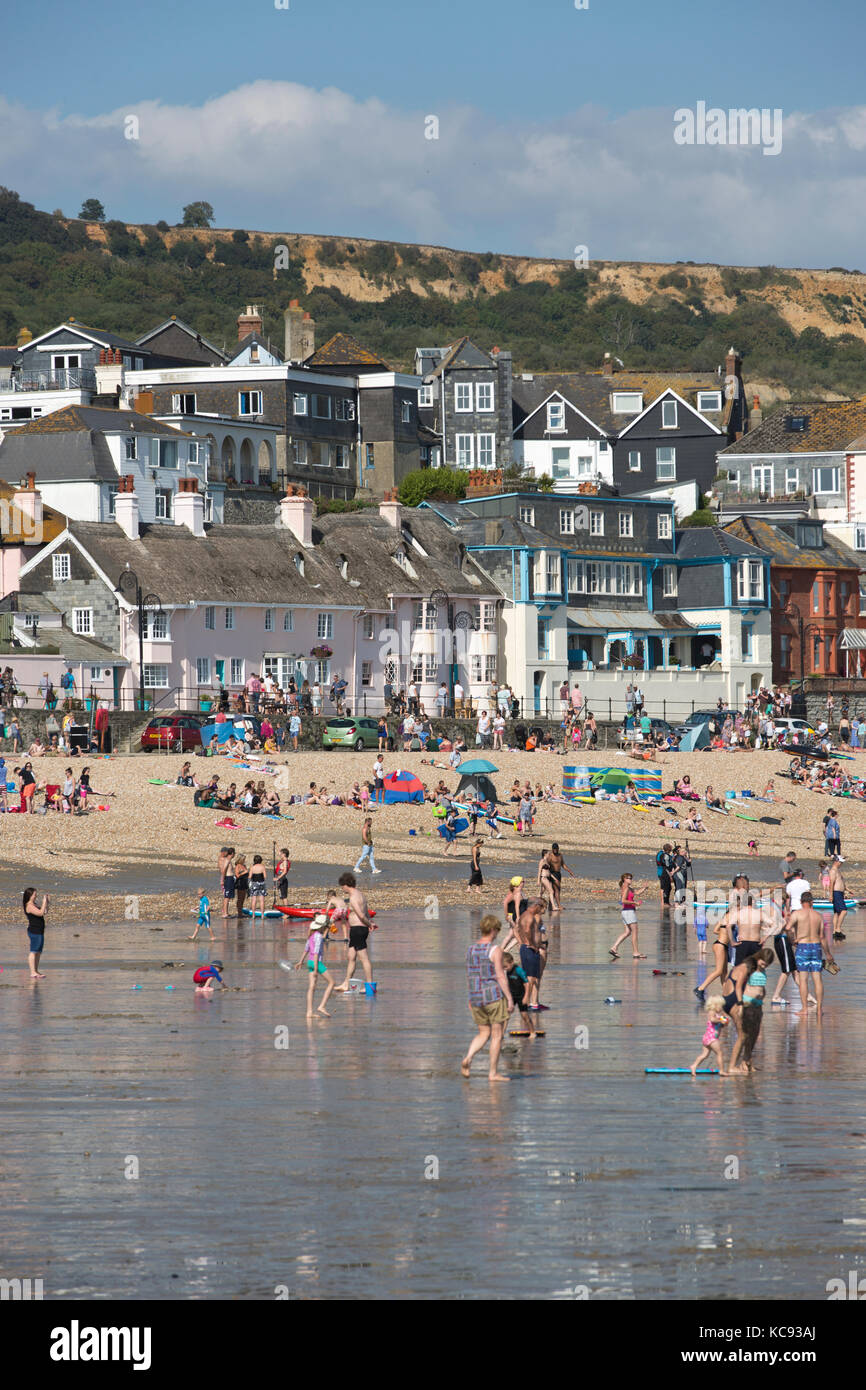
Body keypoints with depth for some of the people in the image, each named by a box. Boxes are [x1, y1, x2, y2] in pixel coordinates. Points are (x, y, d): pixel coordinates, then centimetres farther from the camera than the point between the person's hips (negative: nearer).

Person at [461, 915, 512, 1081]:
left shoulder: (471, 949, 8)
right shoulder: (495, 950, -12)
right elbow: (501, 976, -16)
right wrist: (510, 999, -13)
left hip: (476, 998, 6)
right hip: (495, 996, -6)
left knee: (484, 1034, 16)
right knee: (497, 1035, 4)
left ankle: (468, 1058, -10)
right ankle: (493, 1073, 5)